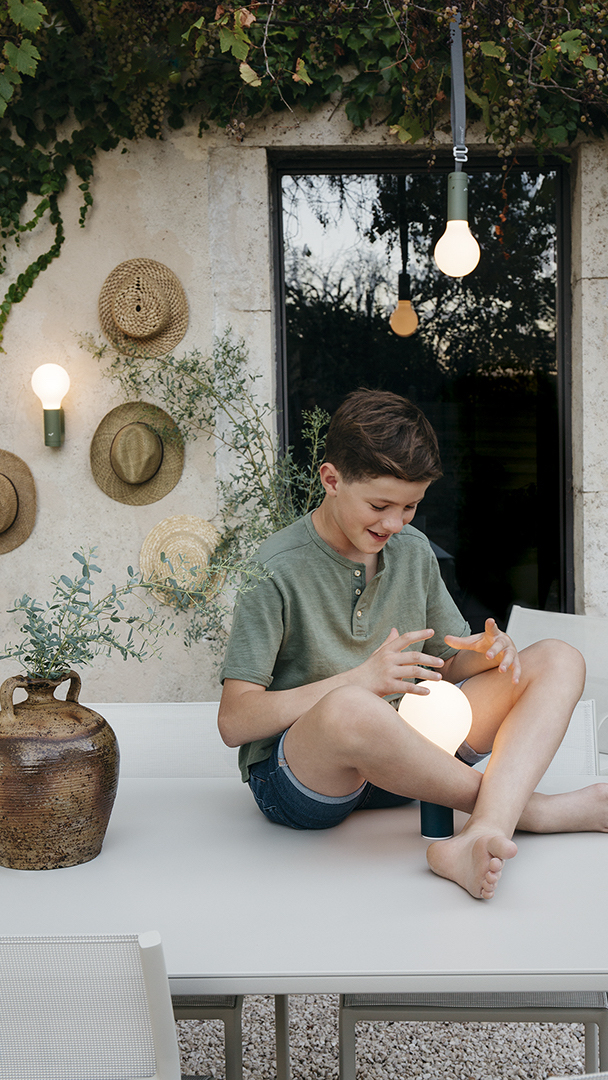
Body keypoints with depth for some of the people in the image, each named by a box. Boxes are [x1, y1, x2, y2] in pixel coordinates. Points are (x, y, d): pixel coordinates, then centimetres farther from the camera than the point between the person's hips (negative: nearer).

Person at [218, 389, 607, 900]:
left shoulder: (413, 551, 7)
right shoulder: (275, 571, -13)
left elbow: (448, 664, 16)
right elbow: (234, 721, -17)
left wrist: (488, 652, -9)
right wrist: (361, 678, -27)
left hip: (396, 761, 7)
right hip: (293, 776, -6)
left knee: (559, 660, -7)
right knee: (349, 710, -43)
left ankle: (481, 837, -34)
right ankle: (522, 807, -17)